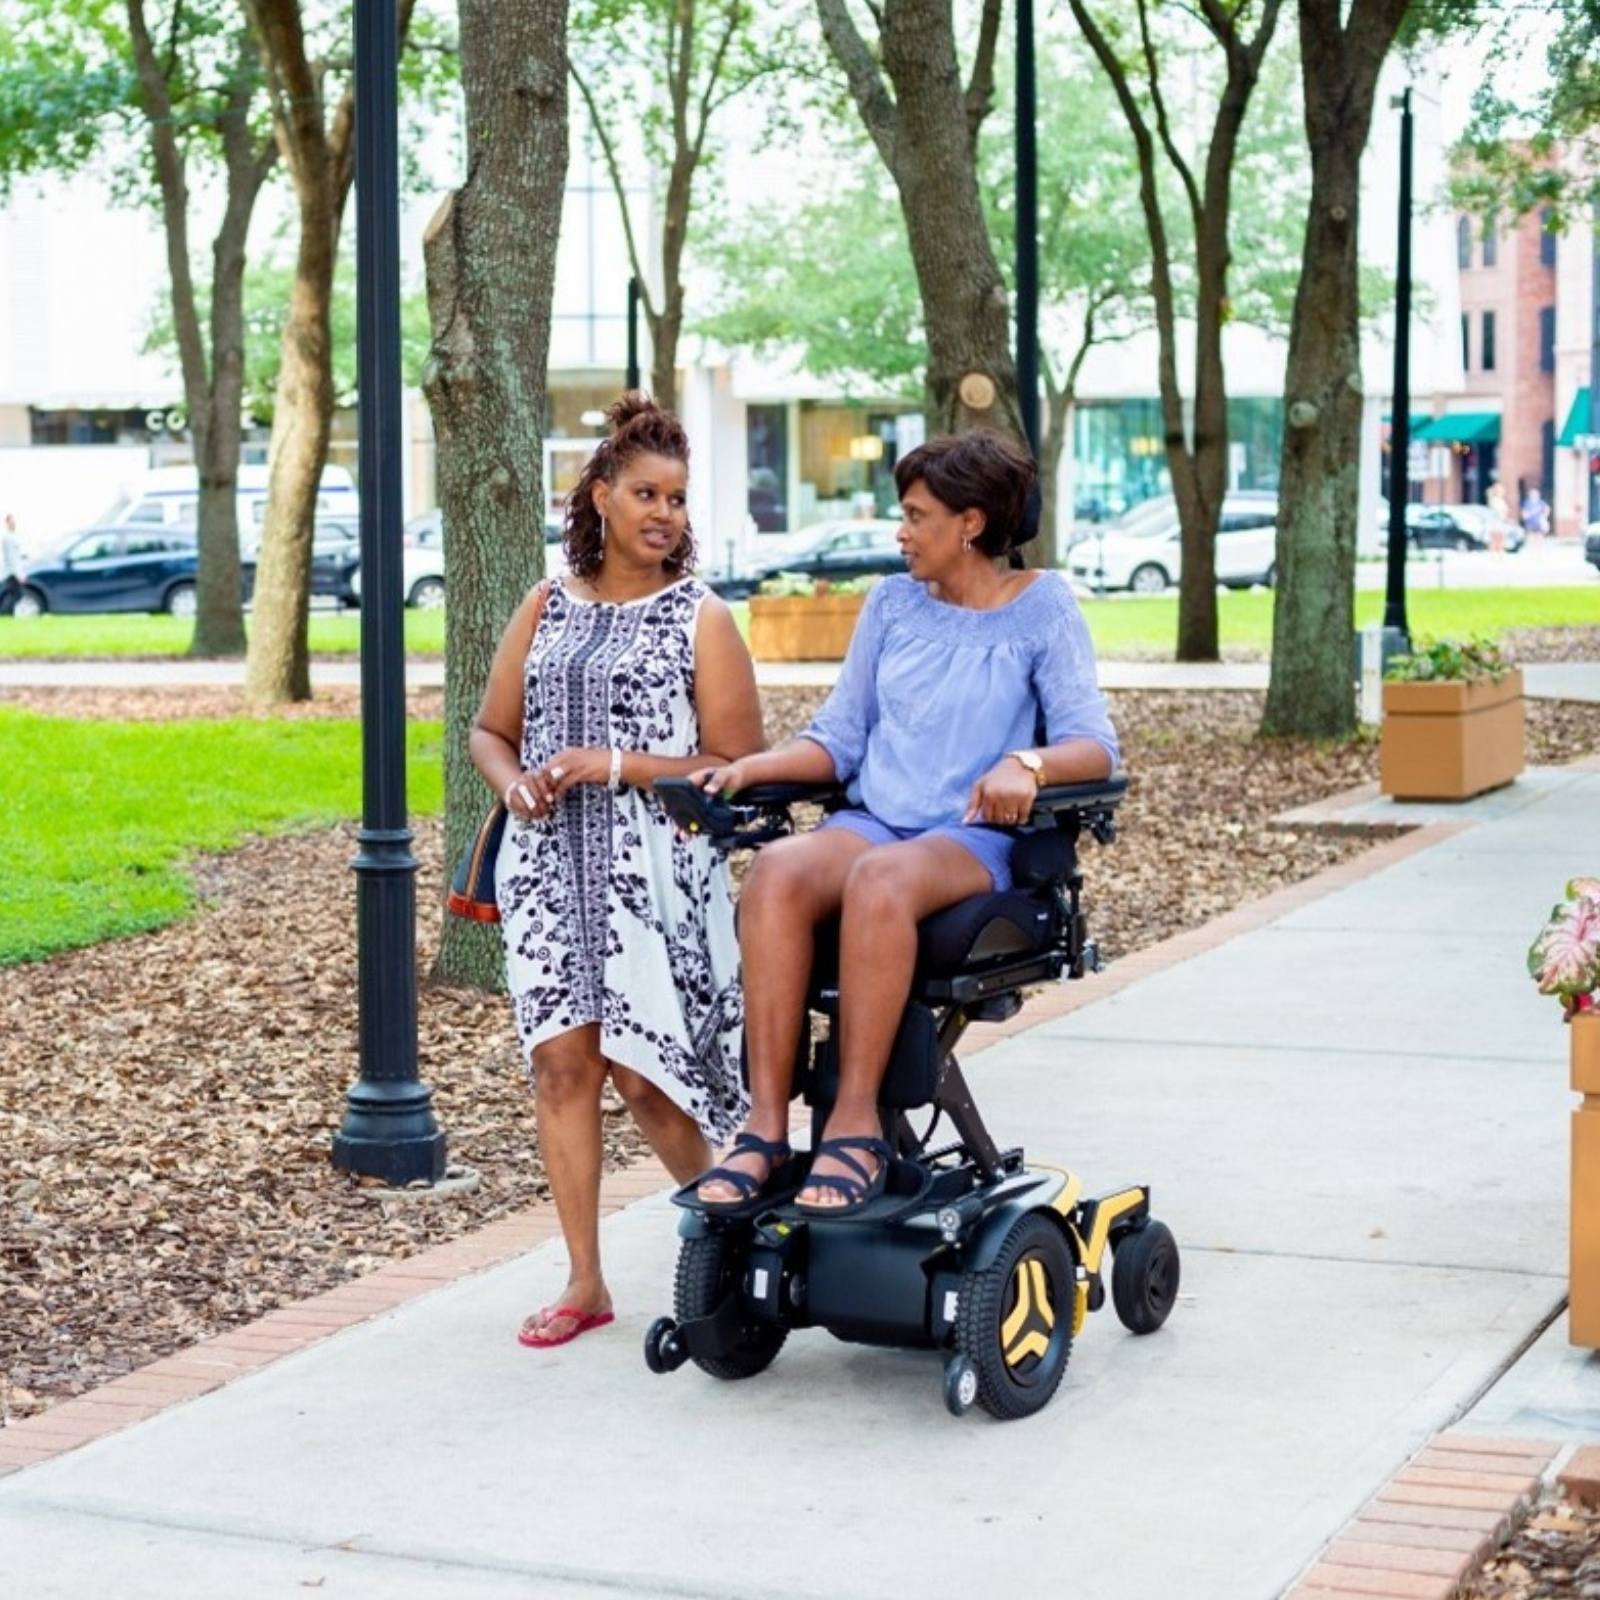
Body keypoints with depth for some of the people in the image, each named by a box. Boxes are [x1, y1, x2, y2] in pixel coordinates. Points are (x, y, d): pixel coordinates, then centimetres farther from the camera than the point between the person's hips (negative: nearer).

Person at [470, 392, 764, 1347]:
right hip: (550, 865, 4)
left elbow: (736, 763, -7)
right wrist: (515, 785, -5)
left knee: (641, 1072, -6)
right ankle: (585, 1283, 8)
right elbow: (491, 731, 17)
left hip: (653, 870, -4)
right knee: (561, 1059, 0)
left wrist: (613, 765, -14)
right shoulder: (549, 606, 12)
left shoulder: (700, 617, 0)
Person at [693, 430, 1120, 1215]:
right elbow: (838, 737, 15)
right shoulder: (892, 604, 17)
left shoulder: (1042, 607, 4)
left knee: (881, 878, -39)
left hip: (977, 838, -4)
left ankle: (855, 1126, -34)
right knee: (777, 870, -31)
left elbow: (1094, 745, -6)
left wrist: (1026, 764, -28)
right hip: (873, 820, 4)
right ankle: (766, 1126, -34)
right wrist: (749, 767, -2)